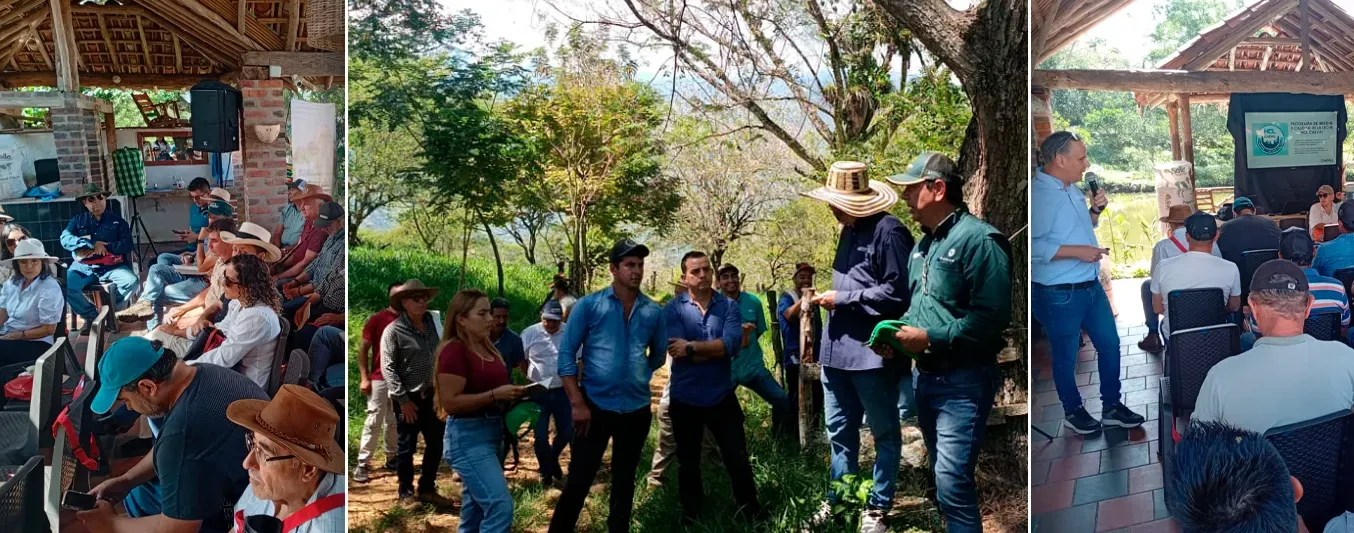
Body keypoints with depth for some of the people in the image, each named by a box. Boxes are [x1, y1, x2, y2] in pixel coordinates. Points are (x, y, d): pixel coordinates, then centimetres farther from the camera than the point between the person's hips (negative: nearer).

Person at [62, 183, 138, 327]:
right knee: (64, 284, -28)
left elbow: (127, 245, -2)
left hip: (111, 266, -1)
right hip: (84, 266, 1)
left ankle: (108, 309, -2)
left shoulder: (117, 220, 10)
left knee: (132, 281, -29)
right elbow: (65, 239, -6)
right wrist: (92, 244, -19)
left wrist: (102, 247, -15)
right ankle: (91, 315, -5)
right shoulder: (78, 220, 12)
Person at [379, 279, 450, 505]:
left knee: (436, 444, 12)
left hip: (431, 396, 6)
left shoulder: (431, 323, 6)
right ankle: (406, 493, 20)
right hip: (408, 399, -6)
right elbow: (388, 368, -14)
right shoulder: (394, 331, -12)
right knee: (407, 448, 5)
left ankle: (427, 489, 27)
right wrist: (403, 399, -16)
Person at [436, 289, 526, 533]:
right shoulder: (453, 350, -15)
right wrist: (495, 395, -24)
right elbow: (450, 403, -21)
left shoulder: (487, 347, 10)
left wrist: (510, 393, 8)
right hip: (467, 436, -9)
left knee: (475, 510, 16)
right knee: (500, 505, -16)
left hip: (491, 432, 9)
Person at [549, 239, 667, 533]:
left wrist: (637, 378, 9)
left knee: (624, 481, 16)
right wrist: (577, 403, -12)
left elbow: (659, 354, 19)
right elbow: (567, 354, -7)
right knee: (578, 481, -1)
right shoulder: (589, 305, -6)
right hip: (595, 406, -3)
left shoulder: (653, 311, 3)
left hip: (637, 410, 3)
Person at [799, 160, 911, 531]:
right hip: (838, 348, 9)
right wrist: (833, 298, 9)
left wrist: (841, 299, -15)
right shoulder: (849, 231, 15)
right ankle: (839, 499, 29)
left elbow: (897, 292, -19)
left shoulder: (888, 231, -14)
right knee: (839, 431, 17)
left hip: (872, 352, -9)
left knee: (884, 433, 8)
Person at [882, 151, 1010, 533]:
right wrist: (901, 336, 5)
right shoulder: (924, 244, 13)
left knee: (952, 484, -12)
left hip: (964, 381, -9)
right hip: (927, 377, 9)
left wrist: (929, 338, -21)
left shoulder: (978, 239, -15)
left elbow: (991, 317, -22)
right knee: (944, 479, 18)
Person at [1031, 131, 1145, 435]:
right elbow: (1034, 246, -30)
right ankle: (1073, 411, 31)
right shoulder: (1038, 194, -22)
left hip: (1091, 285, 9)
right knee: (1066, 356, 10)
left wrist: (1096, 210, 2)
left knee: (1109, 343, 17)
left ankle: (1111, 408, 33)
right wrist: (1076, 251, -26)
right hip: (1058, 294, -9)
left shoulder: (1072, 189, 8)